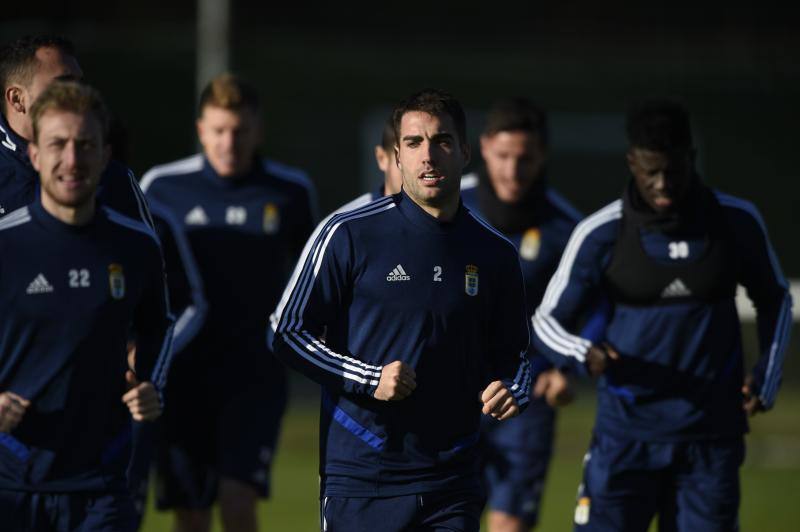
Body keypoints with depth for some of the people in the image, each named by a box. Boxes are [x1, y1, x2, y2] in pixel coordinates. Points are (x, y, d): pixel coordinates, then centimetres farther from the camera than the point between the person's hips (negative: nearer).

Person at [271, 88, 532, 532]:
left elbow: (511, 354, 20)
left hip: (452, 485, 3)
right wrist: (369, 380, -14)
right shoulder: (350, 234, -2)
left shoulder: (495, 255, 9)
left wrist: (510, 392, -4)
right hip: (359, 478, -3)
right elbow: (289, 334, -1)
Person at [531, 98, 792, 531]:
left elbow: (774, 300, 16)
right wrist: (583, 355, -22)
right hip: (627, 436, -1)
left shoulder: (736, 222, -1)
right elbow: (547, 320, 0)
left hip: (712, 437, 1)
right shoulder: (601, 235, -7)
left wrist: (767, 376, 2)